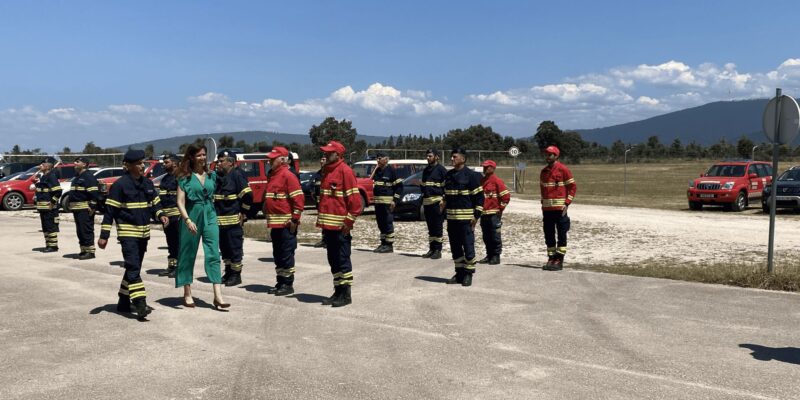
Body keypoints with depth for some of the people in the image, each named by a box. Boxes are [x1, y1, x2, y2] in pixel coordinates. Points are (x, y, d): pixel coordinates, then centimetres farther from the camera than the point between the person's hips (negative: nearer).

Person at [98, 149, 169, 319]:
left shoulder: (147, 183, 9)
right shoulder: (120, 184, -10)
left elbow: (155, 204, 18)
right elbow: (109, 211, -10)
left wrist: (161, 215, -5)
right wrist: (104, 235, -13)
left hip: (144, 233, 7)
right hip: (128, 232, -7)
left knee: (134, 268, 14)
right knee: (133, 268, -14)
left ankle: (123, 302, 27)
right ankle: (140, 304, -18)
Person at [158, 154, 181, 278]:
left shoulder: (180, 177, -10)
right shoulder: (165, 178, 20)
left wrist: (181, 213, -22)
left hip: (177, 215, -9)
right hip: (166, 215, 9)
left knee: (179, 242, -5)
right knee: (170, 242, 15)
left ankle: (180, 267, -1)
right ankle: (171, 266, 22)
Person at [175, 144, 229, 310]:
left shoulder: (211, 175, 9)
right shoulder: (185, 177, -3)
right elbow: (180, 202, -8)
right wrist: (187, 220, -20)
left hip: (209, 216, 3)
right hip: (192, 217, -3)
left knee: (214, 255, -6)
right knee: (188, 255, 7)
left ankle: (218, 296, -9)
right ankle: (187, 294, 18)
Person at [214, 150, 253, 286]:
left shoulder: (237, 175, -10)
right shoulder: (218, 176, 15)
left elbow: (248, 195, -16)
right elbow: (213, 196, 25)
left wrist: (243, 212, -12)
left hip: (234, 220, -8)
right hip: (220, 220, 9)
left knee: (235, 248, -2)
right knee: (224, 247, 15)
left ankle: (236, 274, 6)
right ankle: (228, 272, 27)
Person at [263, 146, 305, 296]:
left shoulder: (288, 175, -12)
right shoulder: (272, 175, 16)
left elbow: (299, 199, -17)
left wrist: (294, 219, -18)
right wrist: (269, 218, 20)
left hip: (286, 224, -9)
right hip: (274, 224, 9)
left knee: (286, 255, -2)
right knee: (277, 255, 15)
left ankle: (288, 284, 5)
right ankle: (280, 282, 24)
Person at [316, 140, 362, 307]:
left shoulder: (345, 171, -11)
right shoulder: (326, 171, 16)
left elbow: (355, 199, -15)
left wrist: (349, 221, -17)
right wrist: (321, 220, 18)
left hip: (340, 226, -9)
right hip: (327, 225, 9)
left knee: (342, 260, -2)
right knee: (333, 260, 13)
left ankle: (345, 294, 6)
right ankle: (338, 292, 23)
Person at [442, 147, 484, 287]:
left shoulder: (471, 175, -7)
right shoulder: (449, 175, 13)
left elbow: (479, 197, -8)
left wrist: (476, 216, -12)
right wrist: (444, 209, 17)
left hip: (466, 218, -7)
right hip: (451, 218, 7)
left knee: (468, 247, -2)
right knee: (455, 247, 11)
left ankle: (468, 274, 7)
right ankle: (459, 273, 21)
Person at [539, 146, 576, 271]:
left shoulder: (563, 169, -5)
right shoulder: (543, 171, 13)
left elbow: (573, 187, -5)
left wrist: (567, 203, -12)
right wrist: (543, 203, 14)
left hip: (560, 208, -6)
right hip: (547, 208, 6)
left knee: (561, 234, 0)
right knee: (548, 235, 8)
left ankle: (559, 261, 3)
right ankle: (551, 259, 16)